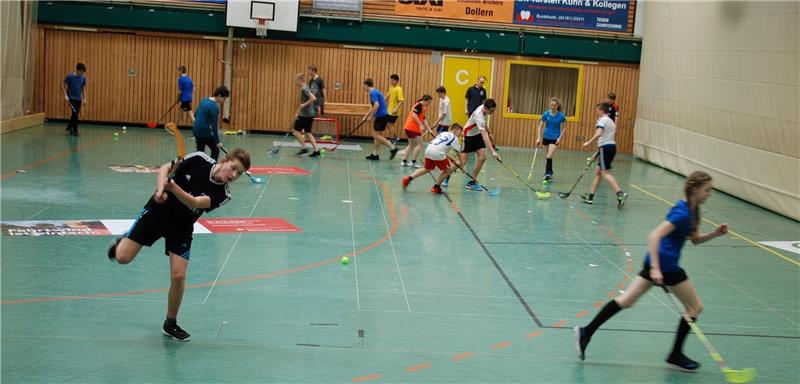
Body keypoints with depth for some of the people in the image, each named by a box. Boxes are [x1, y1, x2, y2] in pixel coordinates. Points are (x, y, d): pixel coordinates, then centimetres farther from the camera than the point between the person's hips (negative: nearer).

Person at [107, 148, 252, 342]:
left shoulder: (223, 194, -18)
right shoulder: (199, 160, -17)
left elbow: (194, 203, -34)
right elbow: (165, 168, -5)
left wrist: (174, 188, -52)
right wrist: (161, 188, -24)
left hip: (181, 229, 0)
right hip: (156, 211, 0)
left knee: (178, 276, -11)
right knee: (122, 257, -6)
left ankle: (170, 324, 11)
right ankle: (121, 242, 32)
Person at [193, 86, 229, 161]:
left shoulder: (204, 100, 7)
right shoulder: (214, 107, -18)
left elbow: (195, 115, 17)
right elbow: (214, 125, -18)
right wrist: (217, 141, -11)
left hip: (196, 130, 8)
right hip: (205, 132, -8)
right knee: (215, 151, 6)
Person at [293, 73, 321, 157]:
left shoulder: (304, 89, -16)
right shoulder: (304, 89, 15)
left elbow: (313, 98, -29)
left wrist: (305, 104, -21)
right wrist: (297, 113, 25)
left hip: (306, 115, -9)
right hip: (309, 114, 9)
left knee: (296, 130, -2)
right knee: (307, 132, 12)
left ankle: (304, 148, 0)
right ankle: (316, 150, 10)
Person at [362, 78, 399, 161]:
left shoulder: (373, 93, -14)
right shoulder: (375, 91, 18)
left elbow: (376, 105, -26)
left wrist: (370, 116, -16)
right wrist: (366, 116, 30)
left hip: (381, 116, -10)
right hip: (383, 116, 10)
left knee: (377, 136, -7)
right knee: (376, 135, 12)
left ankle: (393, 148, -9)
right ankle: (375, 154, 14)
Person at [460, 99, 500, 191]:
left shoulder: (484, 109, -12)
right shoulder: (479, 115, -37)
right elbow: (484, 136, -43)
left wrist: (488, 131, 19)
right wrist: (493, 151, -48)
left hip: (477, 134, 8)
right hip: (469, 135, -8)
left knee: (482, 157, -6)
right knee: (463, 162, -7)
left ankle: (472, 182, 3)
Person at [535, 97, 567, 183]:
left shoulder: (561, 116, -12)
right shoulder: (545, 114, -7)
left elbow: (564, 128, 0)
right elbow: (540, 127, 0)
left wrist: (560, 138, -10)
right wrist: (538, 138, -7)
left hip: (555, 138, -3)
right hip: (546, 137, 3)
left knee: (549, 156, -16)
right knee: (549, 156, 16)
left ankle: (547, 174, -14)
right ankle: (550, 173, 30)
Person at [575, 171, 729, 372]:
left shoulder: (691, 210, 11)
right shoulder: (683, 213, -19)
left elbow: (695, 239, 23)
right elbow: (654, 236, -26)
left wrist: (714, 233, 5)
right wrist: (655, 268, -31)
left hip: (657, 262, 9)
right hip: (666, 265, -9)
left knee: (626, 301, 9)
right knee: (695, 307, 8)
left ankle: (586, 332, 4)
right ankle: (675, 355, 16)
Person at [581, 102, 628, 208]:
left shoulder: (602, 120, -7)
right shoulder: (611, 121, 20)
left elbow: (598, 134, -24)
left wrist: (589, 143, -17)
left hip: (605, 147, -9)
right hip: (612, 146, 9)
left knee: (606, 173, -13)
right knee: (597, 171, 14)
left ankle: (620, 194, -25)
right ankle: (590, 196, 17)